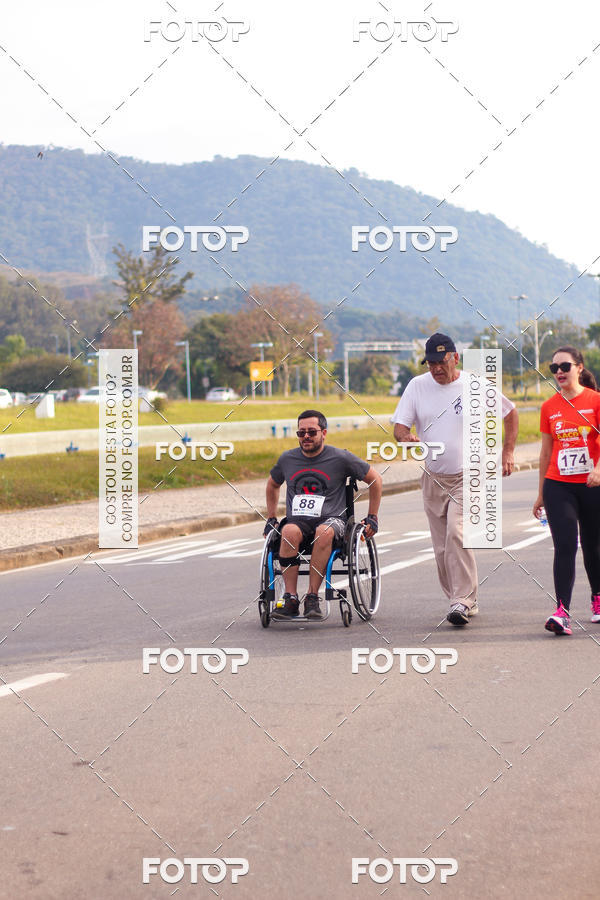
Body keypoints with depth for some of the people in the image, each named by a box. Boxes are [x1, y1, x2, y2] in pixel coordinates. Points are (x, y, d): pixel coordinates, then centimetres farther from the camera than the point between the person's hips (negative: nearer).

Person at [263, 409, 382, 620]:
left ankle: (312, 597, -33)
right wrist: (271, 519, 24)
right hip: (297, 521, 2)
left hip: (332, 519, -2)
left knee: (324, 532, -39)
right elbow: (273, 485, 32)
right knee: (289, 532, -35)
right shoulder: (287, 459, 11)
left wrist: (372, 517, 10)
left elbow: (375, 479, 12)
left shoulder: (340, 458, 1)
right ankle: (290, 600, -35)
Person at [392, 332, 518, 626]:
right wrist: (407, 437, -22)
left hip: (468, 477, -4)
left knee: (457, 533, -22)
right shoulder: (417, 386, 4)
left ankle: (462, 601, -21)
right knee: (442, 548, 5)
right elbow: (399, 426, 1)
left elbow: (510, 414, 11)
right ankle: (466, 602, 17)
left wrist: (508, 453, 6)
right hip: (433, 478, 4)